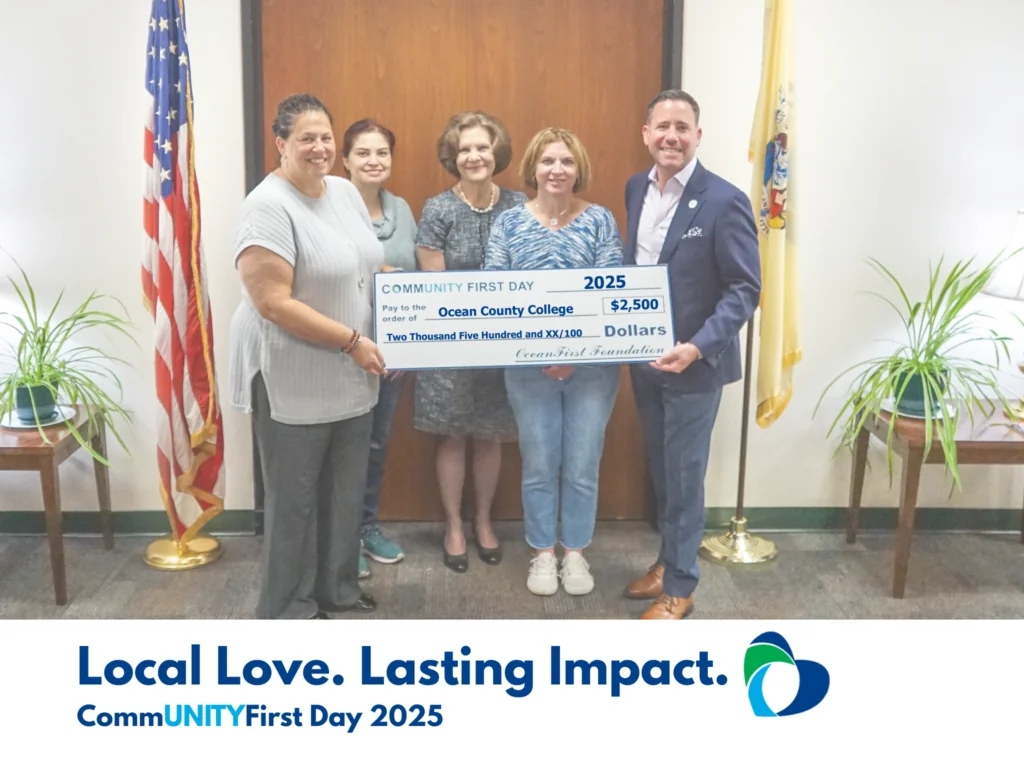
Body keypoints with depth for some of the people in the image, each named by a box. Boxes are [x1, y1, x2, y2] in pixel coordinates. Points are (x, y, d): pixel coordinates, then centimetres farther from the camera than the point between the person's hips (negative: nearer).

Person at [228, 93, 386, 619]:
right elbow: (273, 303, -23)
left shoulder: (346, 192, 8)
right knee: (295, 497, 6)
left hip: (351, 376, 8)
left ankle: (336, 588, 36)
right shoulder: (268, 207, -18)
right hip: (292, 379, -8)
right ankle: (289, 607, 23)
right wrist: (352, 341, -20)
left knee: (345, 489, 17)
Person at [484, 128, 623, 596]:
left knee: (582, 466, 9)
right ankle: (542, 554, 27)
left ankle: (575, 553, 28)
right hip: (529, 367, 0)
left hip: (592, 366, 0)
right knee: (539, 466, 10)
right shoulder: (509, 222, 1)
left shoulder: (600, 220, 0)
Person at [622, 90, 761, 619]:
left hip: (693, 364, -6)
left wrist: (698, 347, -27)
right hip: (643, 358, 6)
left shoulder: (724, 201, -15)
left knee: (684, 475, 5)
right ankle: (668, 560, 38)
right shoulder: (637, 189, 5)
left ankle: (680, 585, 22)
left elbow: (745, 288, -16)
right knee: (660, 469, 19)